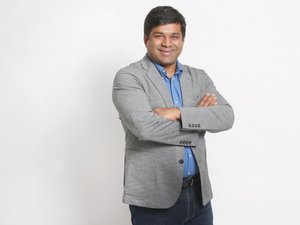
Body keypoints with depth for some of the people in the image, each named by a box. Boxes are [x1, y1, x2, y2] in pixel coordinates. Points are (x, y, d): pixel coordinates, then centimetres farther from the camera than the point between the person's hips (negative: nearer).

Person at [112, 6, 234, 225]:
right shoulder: (128, 77, -6)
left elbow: (226, 116, -5)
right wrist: (198, 116, -10)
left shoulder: (199, 78, 9)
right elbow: (144, 126, -21)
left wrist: (179, 113, -19)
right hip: (153, 196, -4)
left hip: (199, 193, 5)